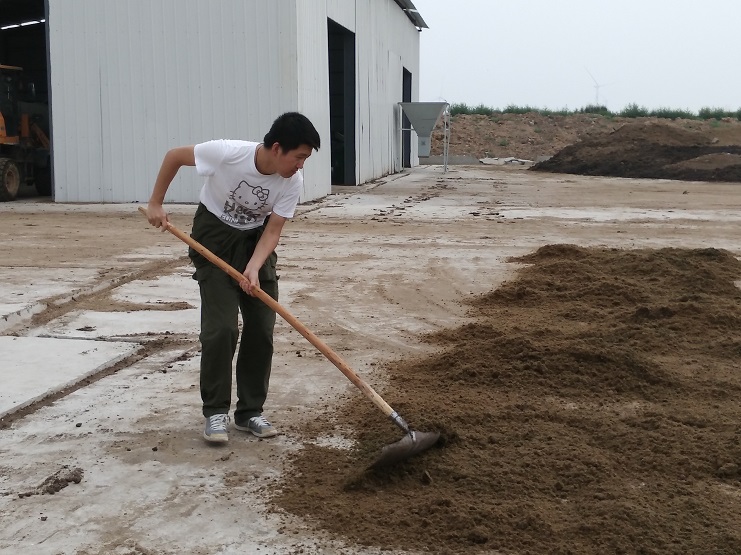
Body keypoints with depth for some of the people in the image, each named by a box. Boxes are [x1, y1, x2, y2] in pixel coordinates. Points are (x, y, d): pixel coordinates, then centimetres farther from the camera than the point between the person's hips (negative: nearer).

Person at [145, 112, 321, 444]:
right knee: (221, 327, -11)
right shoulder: (228, 153, -30)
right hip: (215, 237, -4)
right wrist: (156, 204, -11)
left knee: (262, 328, -1)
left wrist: (254, 268, -30)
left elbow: (273, 230, -14)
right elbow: (174, 156, -15)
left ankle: (250, 412, 12)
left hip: (256, 241, 4)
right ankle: (215, 412, 4)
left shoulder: (293, 181, -20)